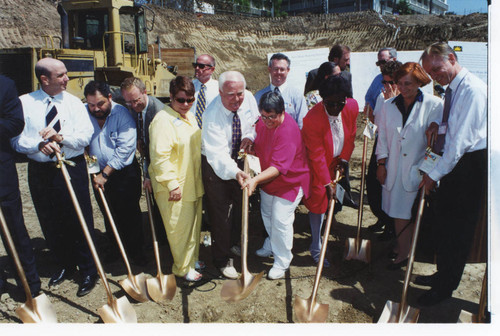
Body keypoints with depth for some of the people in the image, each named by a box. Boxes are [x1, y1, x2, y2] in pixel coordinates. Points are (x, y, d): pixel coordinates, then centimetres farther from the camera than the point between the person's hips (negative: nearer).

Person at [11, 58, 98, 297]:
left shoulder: (74, 102, 2)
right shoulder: (24, 103, 0)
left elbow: (86, 135, -8)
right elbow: (16, 139, -6)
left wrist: (61, 137, -24)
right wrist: (39, 144, -24)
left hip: (72, 168, -1)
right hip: (40, 171, 2)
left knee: (80, 221, 1)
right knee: (50, 223, 13)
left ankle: (88, 270, 17)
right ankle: (64, 265, 34)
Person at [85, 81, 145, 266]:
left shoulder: (122, 114, -15)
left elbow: (124, 149, -19)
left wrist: (105, 174, -17)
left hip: (125, 173, -3)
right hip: (99, 174, 4)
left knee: (130, 213, 4)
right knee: (108, 214, 16)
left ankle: (135, 249, 22)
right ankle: (115, 247, 34)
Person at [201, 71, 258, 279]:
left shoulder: (248, 98, -16)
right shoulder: (213, 116, -33)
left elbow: (256, 120, 3)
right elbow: (217, 154, -41)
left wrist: (250, 136, -19)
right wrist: (235, 172, -58)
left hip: (239, 159, 6)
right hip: (216, 165, -6)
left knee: (239, 204, 21)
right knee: (219, 212, 2)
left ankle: (233, 243, 46)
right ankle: (222, 259, 19)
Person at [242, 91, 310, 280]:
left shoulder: (288, 131, -31)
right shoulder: (263, 122, -6)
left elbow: (279, 167, -36)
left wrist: (256, 179, -46)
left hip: (289, 181, -8)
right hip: (268, 179, 8)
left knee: (280, 220, -8)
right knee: (267, 215, 20)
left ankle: (282, 262, 13)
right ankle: (271, 246, 46)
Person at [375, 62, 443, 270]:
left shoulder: (433, 105, -7)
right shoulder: (389, 105, 5)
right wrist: (381, 163, 5)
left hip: (417, 169, -3)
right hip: (393, 168, 4)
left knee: (409, 211, 2)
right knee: (397, 210, 11)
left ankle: (404, 252, 18)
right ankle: (403, 247, 29)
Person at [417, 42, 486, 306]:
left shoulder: (472, 89, -19)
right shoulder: (452, 88, 11)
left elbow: (462, 139, -24)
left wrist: (435, 174, -20)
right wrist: (440, 126, -1)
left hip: (470, 165, -9)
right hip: (454, 161, 9)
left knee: (458, 228, 2)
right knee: (441, 216, 17)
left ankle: (445, 287, 19)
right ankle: (443, 274, 34)